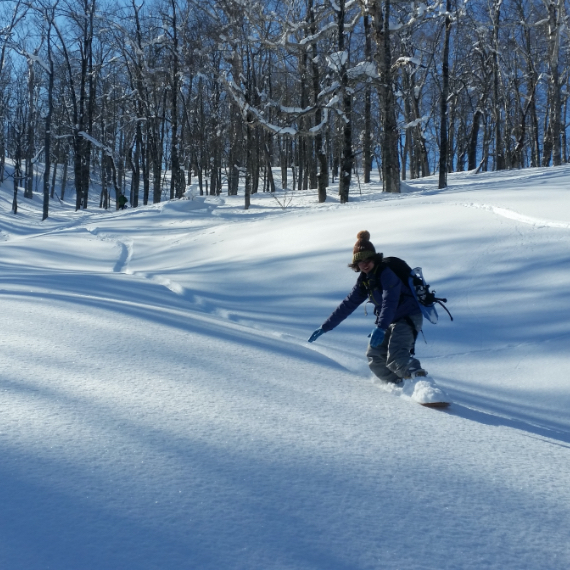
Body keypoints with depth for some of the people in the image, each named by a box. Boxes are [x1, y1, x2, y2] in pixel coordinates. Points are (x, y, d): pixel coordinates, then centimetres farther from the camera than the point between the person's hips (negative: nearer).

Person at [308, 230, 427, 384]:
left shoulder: (386, 273, -19)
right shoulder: (364, 280, 6)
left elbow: (390, 301, -33)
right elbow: (348, 305, 10)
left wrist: (381, 327, -47)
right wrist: (324, 327, 8)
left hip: (409, 318, -8)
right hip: (391, 320, 9)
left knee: (395, 360, -26)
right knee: (374, 355, -1)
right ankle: (398, 385, 10)